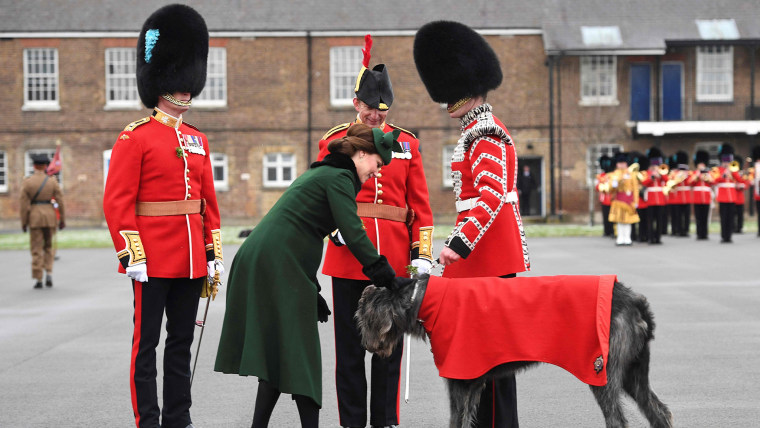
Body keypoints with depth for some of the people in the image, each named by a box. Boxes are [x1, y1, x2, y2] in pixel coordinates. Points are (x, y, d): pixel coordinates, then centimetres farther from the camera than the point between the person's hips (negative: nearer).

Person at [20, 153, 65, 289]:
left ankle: (38, 279, 1)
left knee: (36, 249, 3)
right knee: (49, 246, 16)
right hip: (50, 216, 1)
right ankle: (49, 273, 1)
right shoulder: (52, 181, -1)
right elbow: (60, 201, -3)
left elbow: (23, 204, -5)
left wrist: (24, 222, 1)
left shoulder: (27, 182, -4)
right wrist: (62, 219, 5)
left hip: (34, 217, -1)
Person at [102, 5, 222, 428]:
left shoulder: (197, 140, 13)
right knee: (147, 343, 1)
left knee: (182, 341, 11)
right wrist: (131, 255, -16)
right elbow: (117, 201, -11)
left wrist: (213, 252, 11)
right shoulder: (136, 137, -6)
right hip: (153, 260, -6)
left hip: (191, 261, 6)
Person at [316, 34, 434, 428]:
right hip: (348, 259, -1)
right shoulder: (334, 141, 4)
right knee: (350, 346, 6)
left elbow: (420, 206, 8)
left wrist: (422, 254, 1)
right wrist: (335, 225, -16)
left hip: (394, 260, 2)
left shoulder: (406, 143, 9)